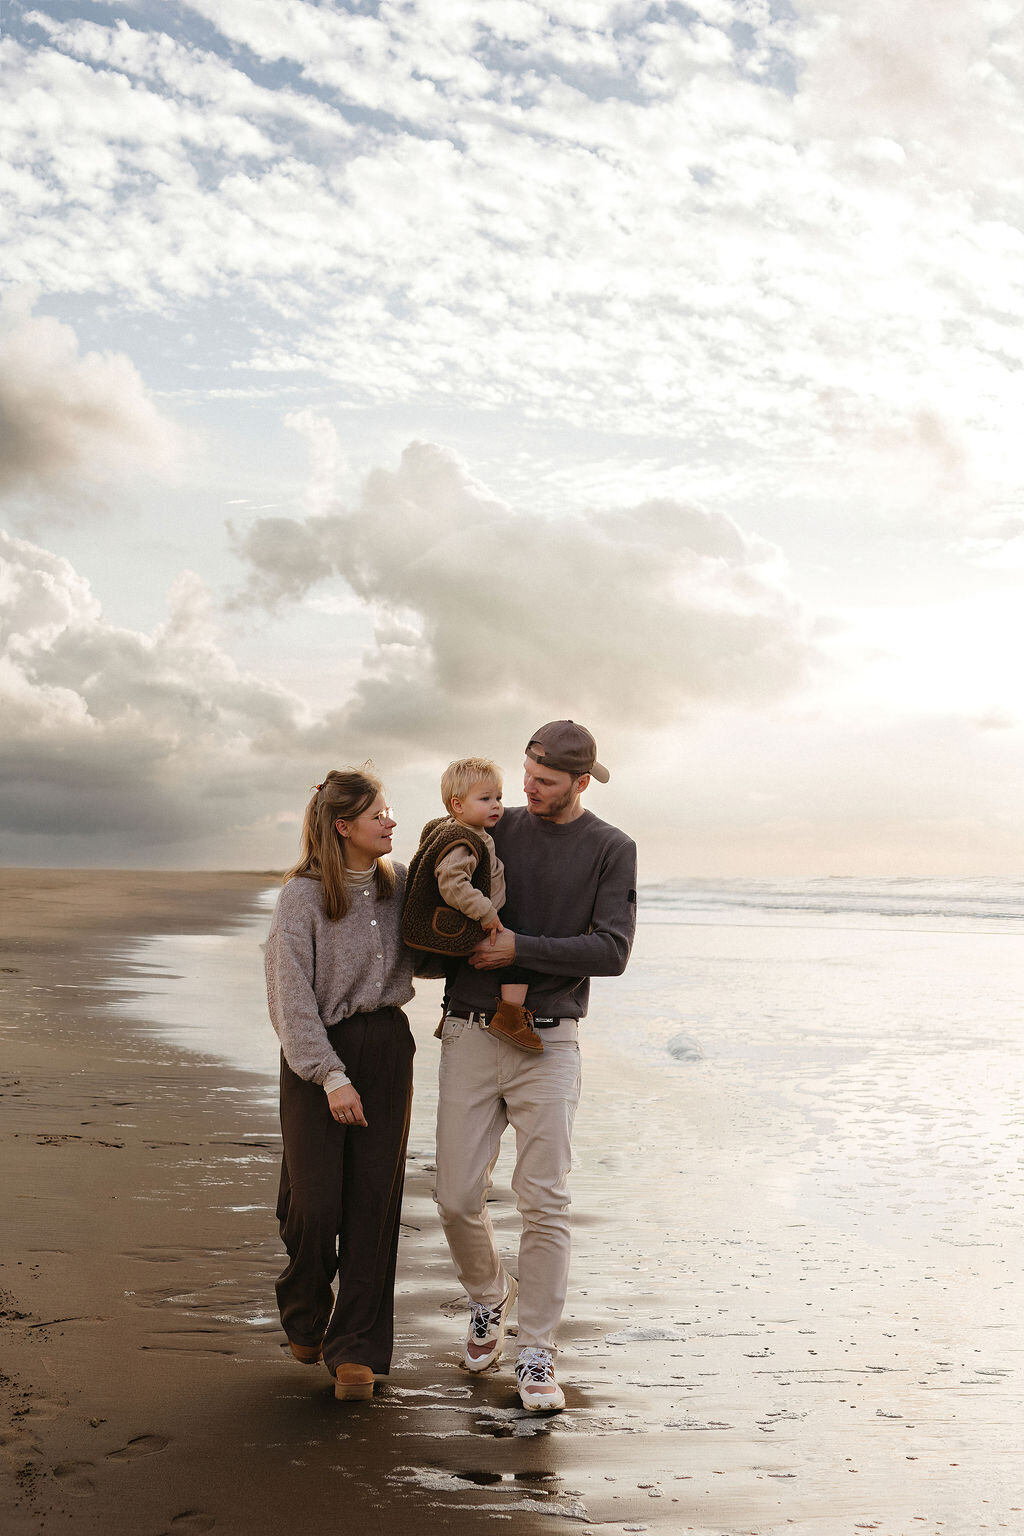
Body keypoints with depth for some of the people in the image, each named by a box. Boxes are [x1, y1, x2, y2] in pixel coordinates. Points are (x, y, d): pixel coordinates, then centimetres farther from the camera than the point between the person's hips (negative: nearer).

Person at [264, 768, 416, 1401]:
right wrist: (332, 1076, -17)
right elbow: (293, 997, -12)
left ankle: (356, 1348, 12)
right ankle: (305, 1316, 27)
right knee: (315, 1201, -3)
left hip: (388, 1046, 4)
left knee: (374, 1200, 2)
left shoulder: (398, 881, 6)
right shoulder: (303, 895, -9)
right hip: (319, 1052, -4)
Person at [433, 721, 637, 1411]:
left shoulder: (612, 850, 0)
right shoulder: (494, 832, 8)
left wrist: (519, 948, -15)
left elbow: (612, 951, -10)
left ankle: (537, 1356, 9)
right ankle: (490, 1297, 33)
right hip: (471, 1037, 3)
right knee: (458, 1197, 3)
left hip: (547, 1045, -2)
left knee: (546, 1204, -5)